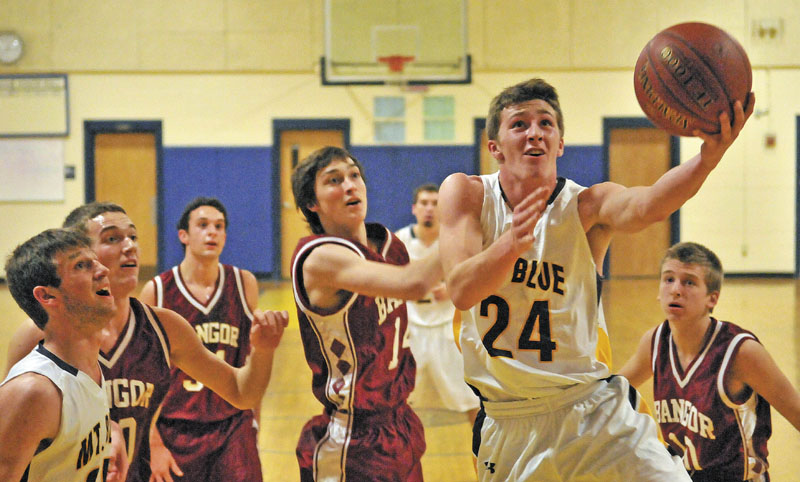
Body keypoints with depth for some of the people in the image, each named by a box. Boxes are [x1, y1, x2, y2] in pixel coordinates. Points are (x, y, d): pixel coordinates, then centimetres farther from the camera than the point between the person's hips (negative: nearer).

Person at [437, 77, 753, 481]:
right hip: (504, 423, 1)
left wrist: (710, 155, -51)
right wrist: (511, 244, -42)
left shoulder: (586, 206, -8)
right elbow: (460, 291, -21)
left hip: (590, 413, -1)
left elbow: (649, 205, -31)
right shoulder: (465, 193, -6)